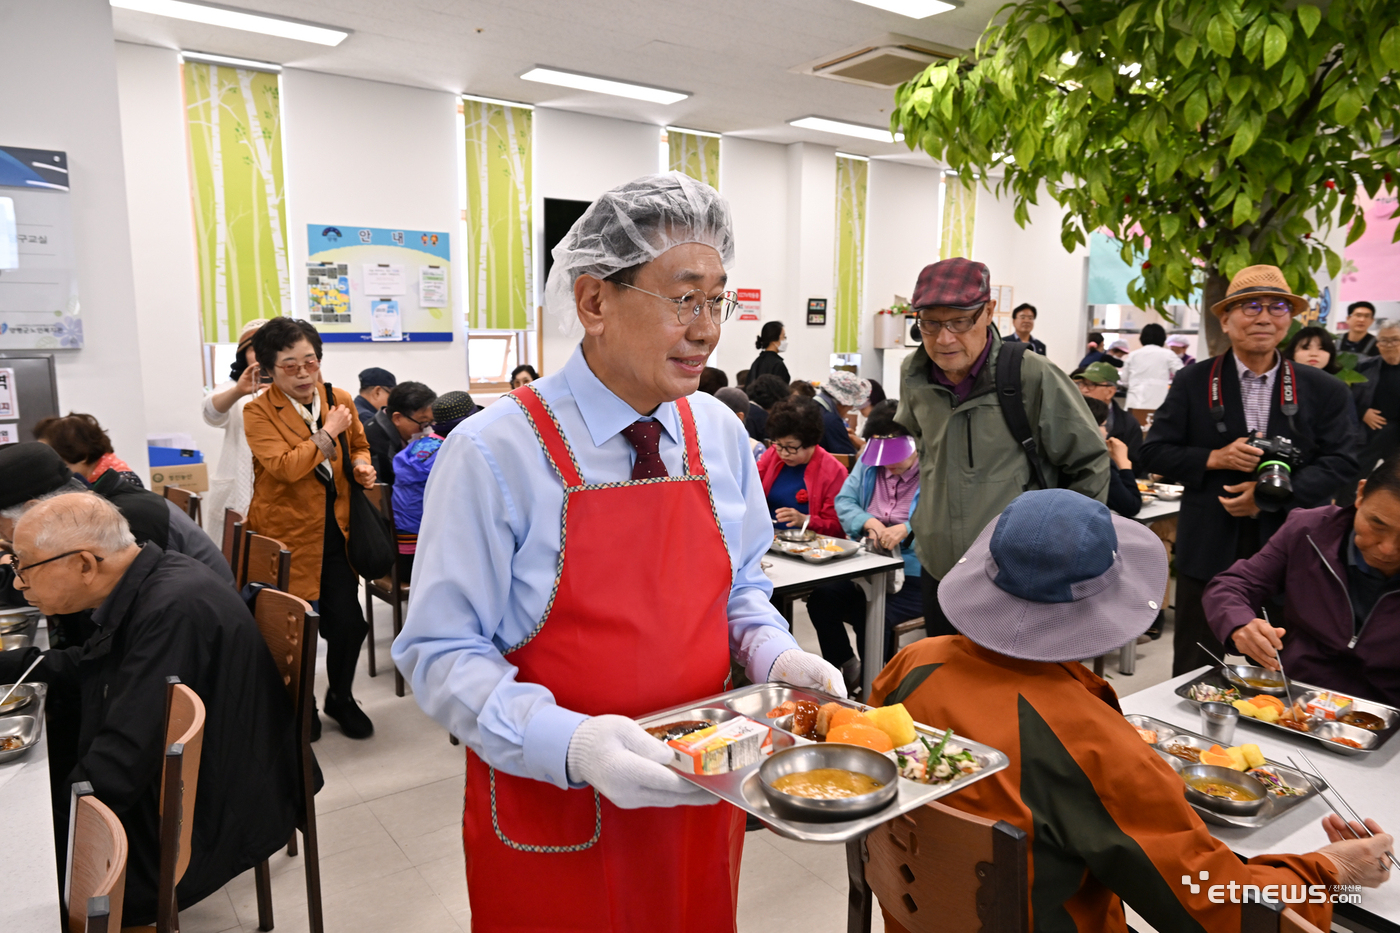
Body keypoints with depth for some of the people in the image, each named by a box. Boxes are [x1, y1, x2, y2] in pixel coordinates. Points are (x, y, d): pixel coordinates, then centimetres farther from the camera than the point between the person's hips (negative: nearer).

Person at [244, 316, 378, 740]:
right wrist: (328, 432, -18)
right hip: (286, 531, -3)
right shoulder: (258, 412, -9)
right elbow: (284, 466, -23)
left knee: (348, 622, 4)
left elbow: (359, 444, 22)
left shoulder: (340, 400, 5)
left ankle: (341, 698, 30)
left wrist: (361, 465, 1)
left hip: (336, 528, 3)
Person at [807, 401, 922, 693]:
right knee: (820, 598, -16)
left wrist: (907, 530, -29)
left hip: (915, 575, -6)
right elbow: (844, 500, 9)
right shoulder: (869, 461, 11)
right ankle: (846, 668, 8)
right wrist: (868, 521, -10)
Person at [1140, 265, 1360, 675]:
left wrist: (1275, 494, -16)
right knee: (1196, 669, 11)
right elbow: (1154, 451, 0)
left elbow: (1341, 461, -2)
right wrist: (1214, 458, -16)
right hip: (1209, 551, -1)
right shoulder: (1193, 383, 0)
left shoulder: (1322, 390, 3)